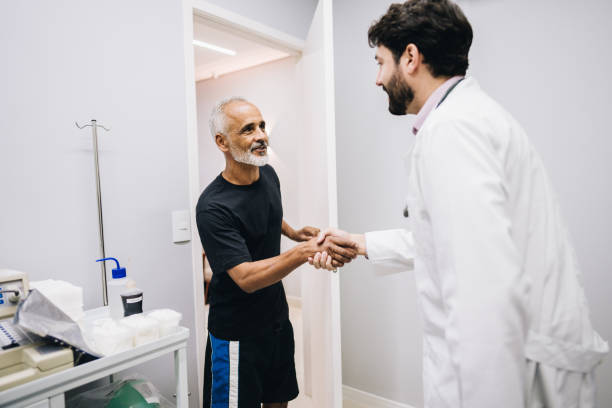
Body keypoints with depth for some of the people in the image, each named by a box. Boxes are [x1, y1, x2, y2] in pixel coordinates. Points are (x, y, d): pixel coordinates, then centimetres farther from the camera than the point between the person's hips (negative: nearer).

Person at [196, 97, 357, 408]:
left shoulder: (268, 174, -2)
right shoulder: (212, 207, -25)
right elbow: (246, 278, -31)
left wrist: (294, 233, 8)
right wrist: (305, 251, -42)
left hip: (277, 319, 7)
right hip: (237, 332, -7)